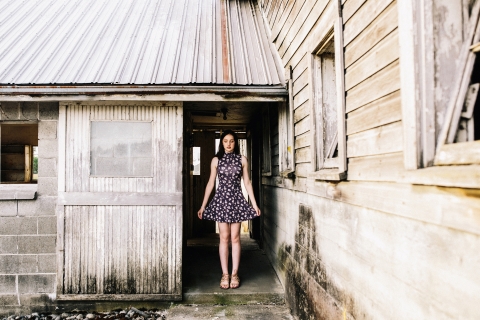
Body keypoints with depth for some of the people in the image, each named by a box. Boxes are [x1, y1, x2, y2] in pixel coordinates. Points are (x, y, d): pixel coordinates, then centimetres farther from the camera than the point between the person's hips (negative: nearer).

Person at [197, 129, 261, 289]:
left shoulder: (242, 159, 3)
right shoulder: (216, 160, 3)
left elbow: (247, 182, 6)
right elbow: (211, 183, 4)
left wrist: (254, 204, 3)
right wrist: (203, 206, 3)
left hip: (236, 199, 0)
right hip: (221, 199, 0)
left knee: (235, 238, 3)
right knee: (224, 238, 3)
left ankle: (235, 274, 13)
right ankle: (225, 274, 12)